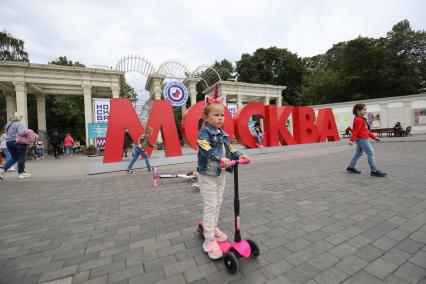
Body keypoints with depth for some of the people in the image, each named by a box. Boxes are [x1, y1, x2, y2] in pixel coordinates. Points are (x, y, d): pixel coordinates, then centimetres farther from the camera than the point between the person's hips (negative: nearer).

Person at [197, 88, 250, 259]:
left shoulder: (223, 134, 9)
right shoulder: (204, 133, -15)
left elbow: (230, 149, 10)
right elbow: (206, 150, -31)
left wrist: (239, 155, -7)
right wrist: (220, 158, -43)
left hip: (220, 174, 8)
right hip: (207, 175, -7)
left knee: (217, 204, 19)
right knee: (210, 207, -2)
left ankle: (213, 228, 39)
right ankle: (210, 241, 11)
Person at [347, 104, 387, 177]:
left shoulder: (361, 119, 18)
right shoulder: (359, 120, -14)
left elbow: (366, 130, 21)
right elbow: (356, 131, -21)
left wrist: (374, 137, 20)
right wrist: (352, 140, -25)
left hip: (360, 139, 11)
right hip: (362, 139, -11)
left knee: (358, 153, 16)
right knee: (370, 153, -8)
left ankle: (351, 167, 22)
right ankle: (374, 171, -5)